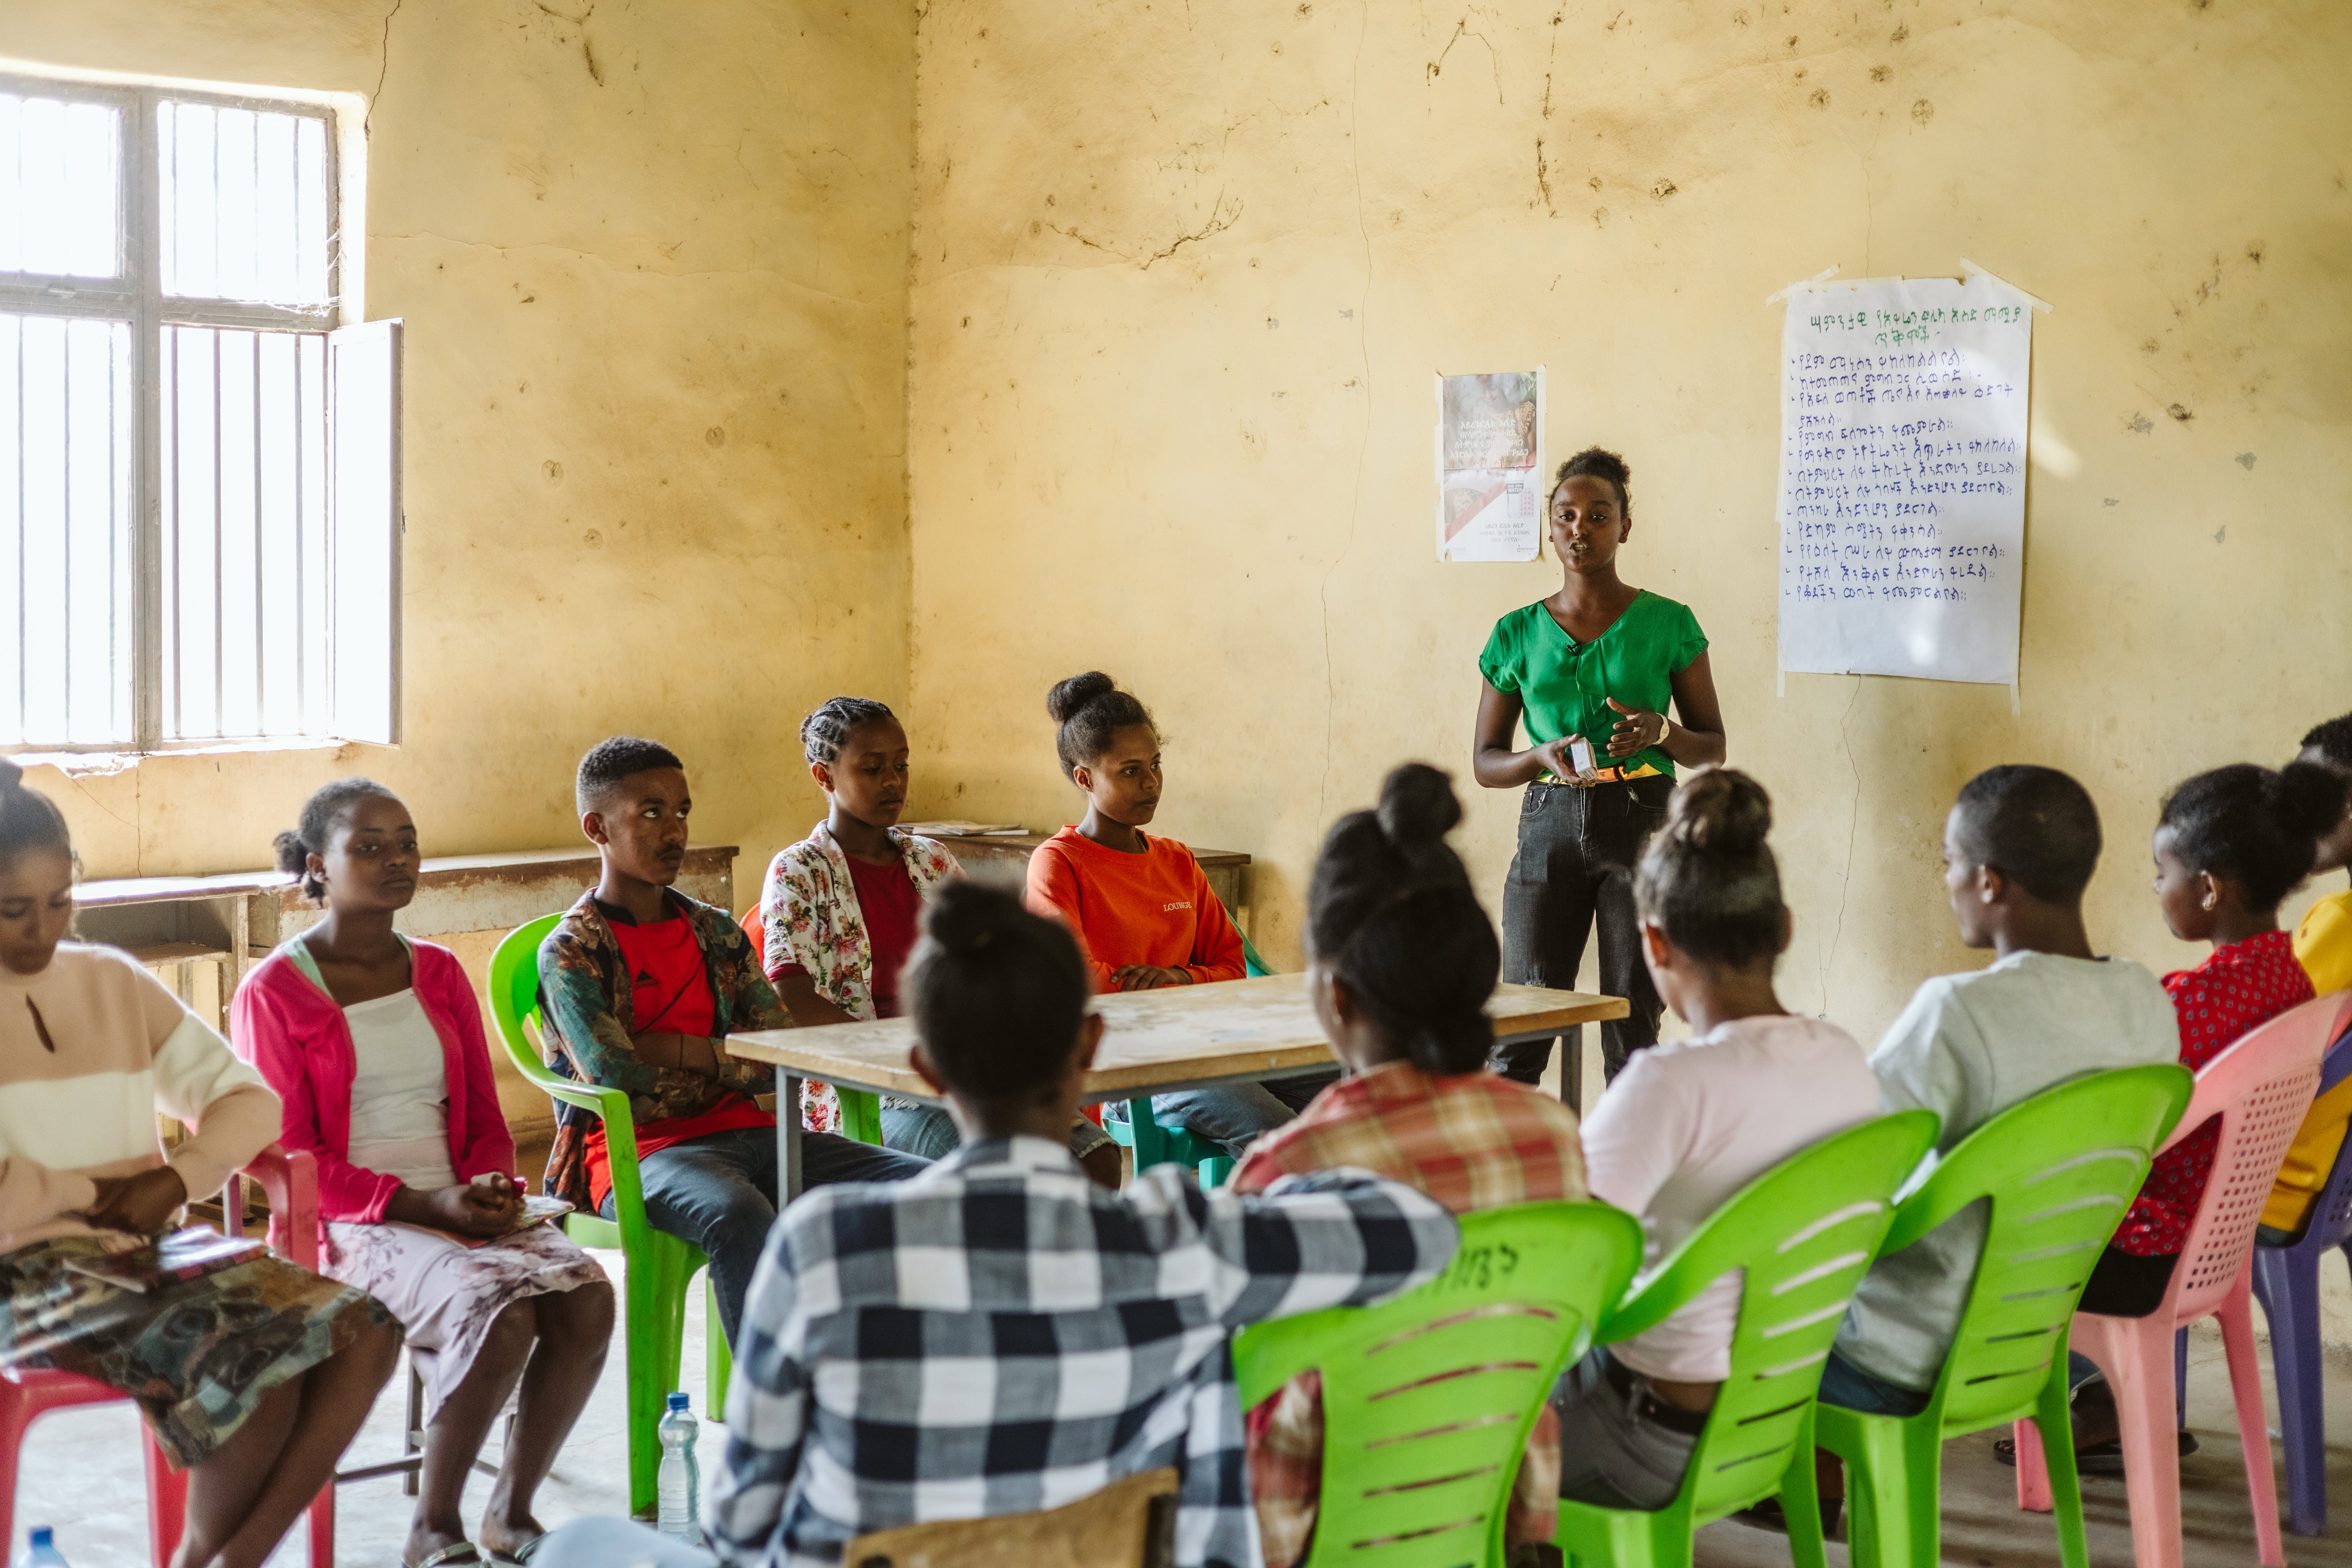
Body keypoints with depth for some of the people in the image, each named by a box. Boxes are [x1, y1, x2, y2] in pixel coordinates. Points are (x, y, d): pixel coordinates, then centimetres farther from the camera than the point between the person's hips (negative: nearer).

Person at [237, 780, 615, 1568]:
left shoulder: (438, 973, 17)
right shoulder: (273, 993, -1)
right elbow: (284, 1160, -6)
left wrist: (492, 1186, -5)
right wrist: (422, 1204, -15)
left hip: (462, 1204, 5)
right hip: (354, 1224, -5)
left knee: (586, 1296, -24)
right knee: (499, 1313, -33)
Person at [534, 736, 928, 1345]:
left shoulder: (717, 933, 18)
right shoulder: (570, 952, 0)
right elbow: (621, 1087, -12)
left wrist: (687, 1051, -5)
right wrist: (726, 1072, 1)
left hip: (744, 1132, 6)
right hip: (640, 1149, -6)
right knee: (739, 1216, -41)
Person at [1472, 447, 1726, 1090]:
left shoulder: (1668, 624, 4)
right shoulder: (1517, 634, 8)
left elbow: (1713, 746, 10)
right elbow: (1485, 760, 12)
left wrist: (1662, 732, -12)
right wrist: (1542, 758, -9)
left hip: (1642, 824, -1)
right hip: (1549, 826, 1)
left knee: (1633, 1028, -2)